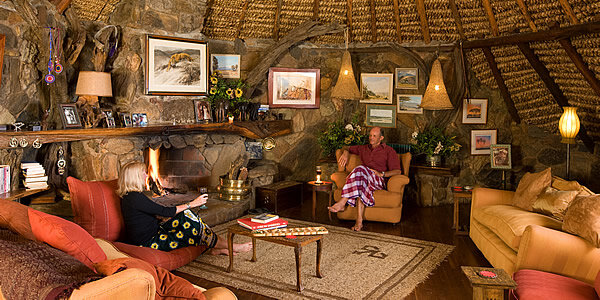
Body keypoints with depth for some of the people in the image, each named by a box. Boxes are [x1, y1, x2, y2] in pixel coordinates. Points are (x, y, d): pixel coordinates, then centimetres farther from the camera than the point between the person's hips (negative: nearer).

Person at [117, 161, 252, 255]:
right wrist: (191, 204, -14)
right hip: (149, 243, -10)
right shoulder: (135, 197, -21)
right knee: (190, 221, -12)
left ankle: (214, 247, 1)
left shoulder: (129, 196, 11)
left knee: (186, 216, 0)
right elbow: (165, 211, -21)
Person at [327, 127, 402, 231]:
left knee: (360, 170, -36)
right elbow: (347, 148, 40)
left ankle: (342, 203, -43)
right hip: (365, 179, 4)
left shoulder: (389, 151, 14)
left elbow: (398, 171, 4)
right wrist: (346, 153, 15)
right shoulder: (364, 148, 28)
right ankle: (359, 220, -48)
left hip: (379, 181, -4)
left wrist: (382, 174, -12)